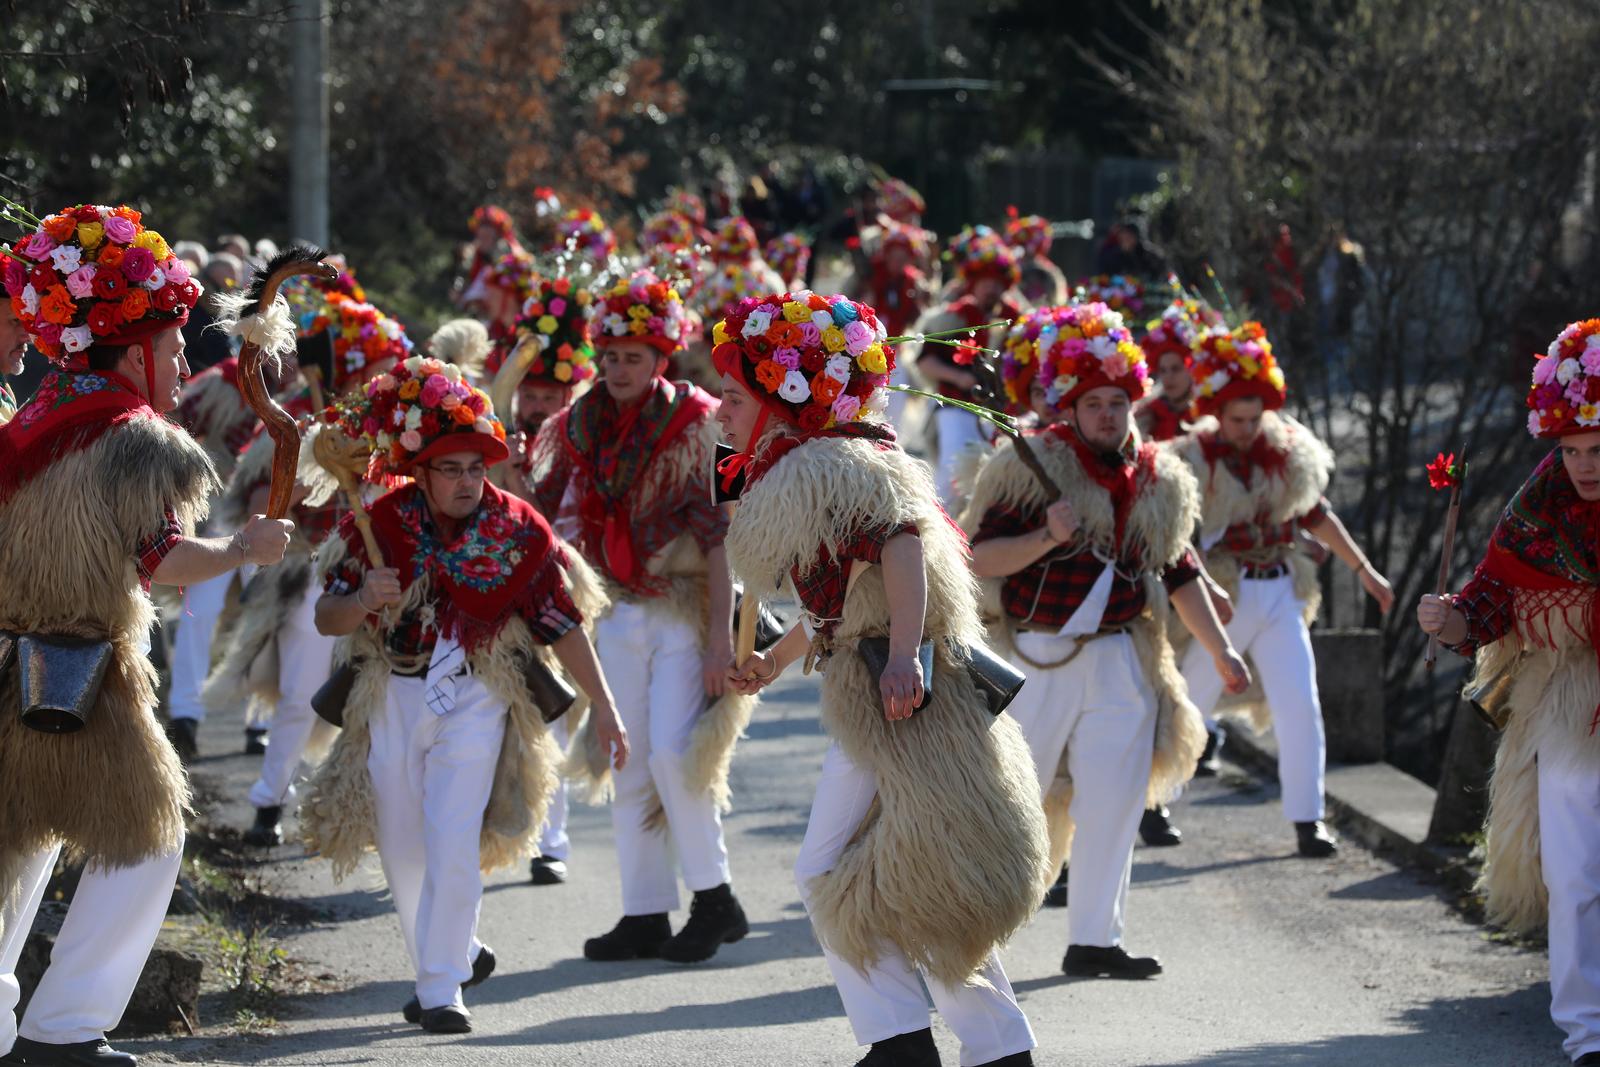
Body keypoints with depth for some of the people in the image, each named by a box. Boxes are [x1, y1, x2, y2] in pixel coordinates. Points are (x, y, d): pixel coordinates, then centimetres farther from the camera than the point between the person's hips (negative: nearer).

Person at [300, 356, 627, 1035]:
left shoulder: (517, 530, -8)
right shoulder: (380, 524, -6)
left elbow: (561, 623, -1)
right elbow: (327, 617, -3)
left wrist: (602, 706, -2)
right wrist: (363, 601, -26)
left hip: (474, 700, -2)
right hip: (392, 697, 2)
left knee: (452, 845, -15)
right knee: (402, 850, 10)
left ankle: (443, 990, -6)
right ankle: (459, 953, 34)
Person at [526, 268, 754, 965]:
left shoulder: (695, 424, -9)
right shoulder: (579, 427, 6)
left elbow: (719, 538, -12)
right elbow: (538, 509, 15)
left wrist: (720, 637, -16)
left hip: (684, 609, -5)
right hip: (618, 613, 5)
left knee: (673, 754, -13)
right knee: (628, 766, 7)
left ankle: (714, 900, 2)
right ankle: (645, 915, 13)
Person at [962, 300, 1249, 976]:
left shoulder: (1158, 483, 11)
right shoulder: (1031, 469, -6)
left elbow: (1180, 575, 20)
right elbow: (981, 558, -11)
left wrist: (1220, 650, 19)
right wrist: (1046, 538, -25)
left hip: (1122, 662, 5)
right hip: (1039, 658, -5)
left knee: (1114, 802, 3)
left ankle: (1093, 940, 9)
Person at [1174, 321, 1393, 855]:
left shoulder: (1288, 453, 4)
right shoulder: (1195, 461, -9)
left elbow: (1316, 515, 16)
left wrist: (1364, 569, 19)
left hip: (1280, 594, 4)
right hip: (1220, 597, -4)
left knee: (1300, 707, -4)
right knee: (1188, 708, 6)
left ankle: (1307, 820, 2)